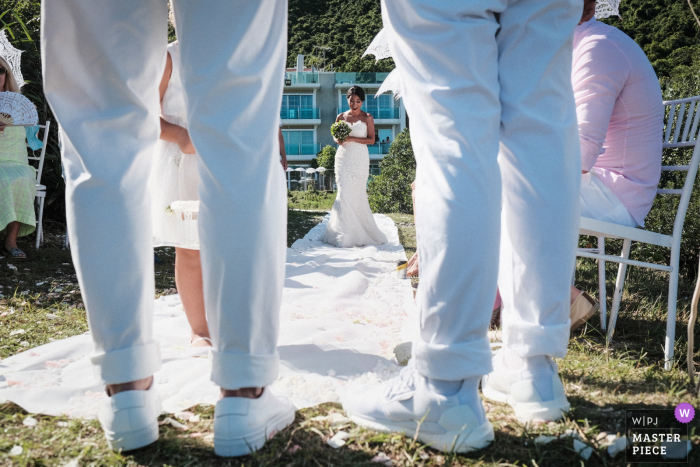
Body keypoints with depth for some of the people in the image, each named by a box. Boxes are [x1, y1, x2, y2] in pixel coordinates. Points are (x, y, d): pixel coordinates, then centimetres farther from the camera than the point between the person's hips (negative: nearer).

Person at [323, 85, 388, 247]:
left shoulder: (367, 118, 2)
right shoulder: (341, 117, 10)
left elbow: (371, 139, -3)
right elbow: (335, 136, 19)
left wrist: (352, 139, -14)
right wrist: (338, 140, -5)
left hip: (360, 158, -2)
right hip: (343, 158, 2)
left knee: (357, 194, -1)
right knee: (344, 193, -7)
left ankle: (359, 232, 12)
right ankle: (345, 235, -3)